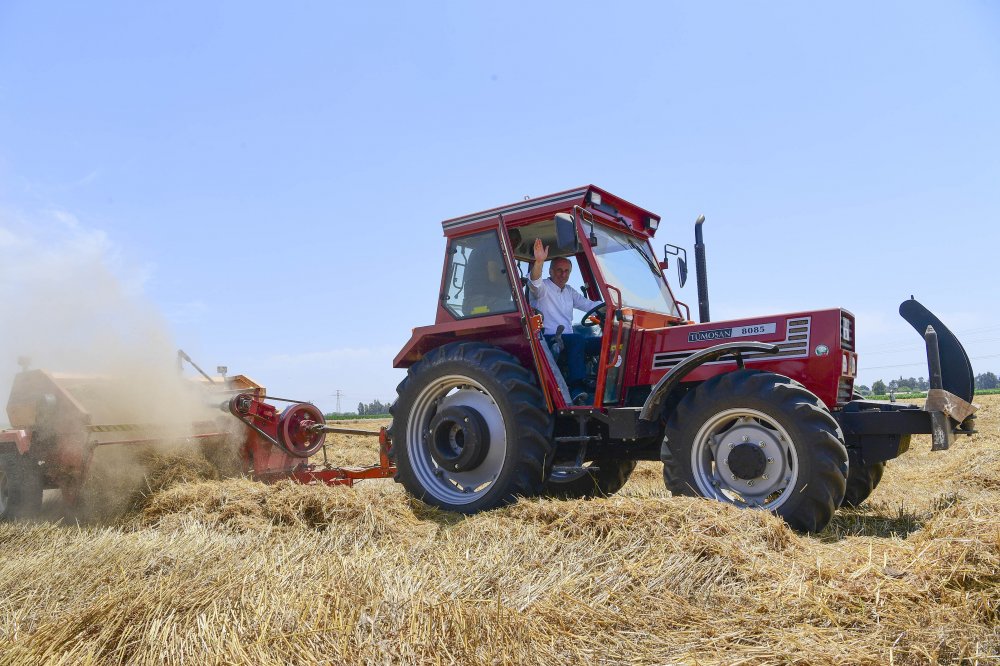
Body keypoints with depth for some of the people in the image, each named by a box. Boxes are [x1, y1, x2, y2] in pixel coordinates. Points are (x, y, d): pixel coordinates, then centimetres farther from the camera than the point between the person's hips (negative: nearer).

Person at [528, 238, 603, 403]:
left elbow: (589, 305, 21)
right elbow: (534, 283, -23)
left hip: (569, 341, 7)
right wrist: (539, 262, -42)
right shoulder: (543, 288, 1)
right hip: (547, 339, -7)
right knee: (577, 339, -35)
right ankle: (576, 388, -41)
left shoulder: (569, 292, 25)